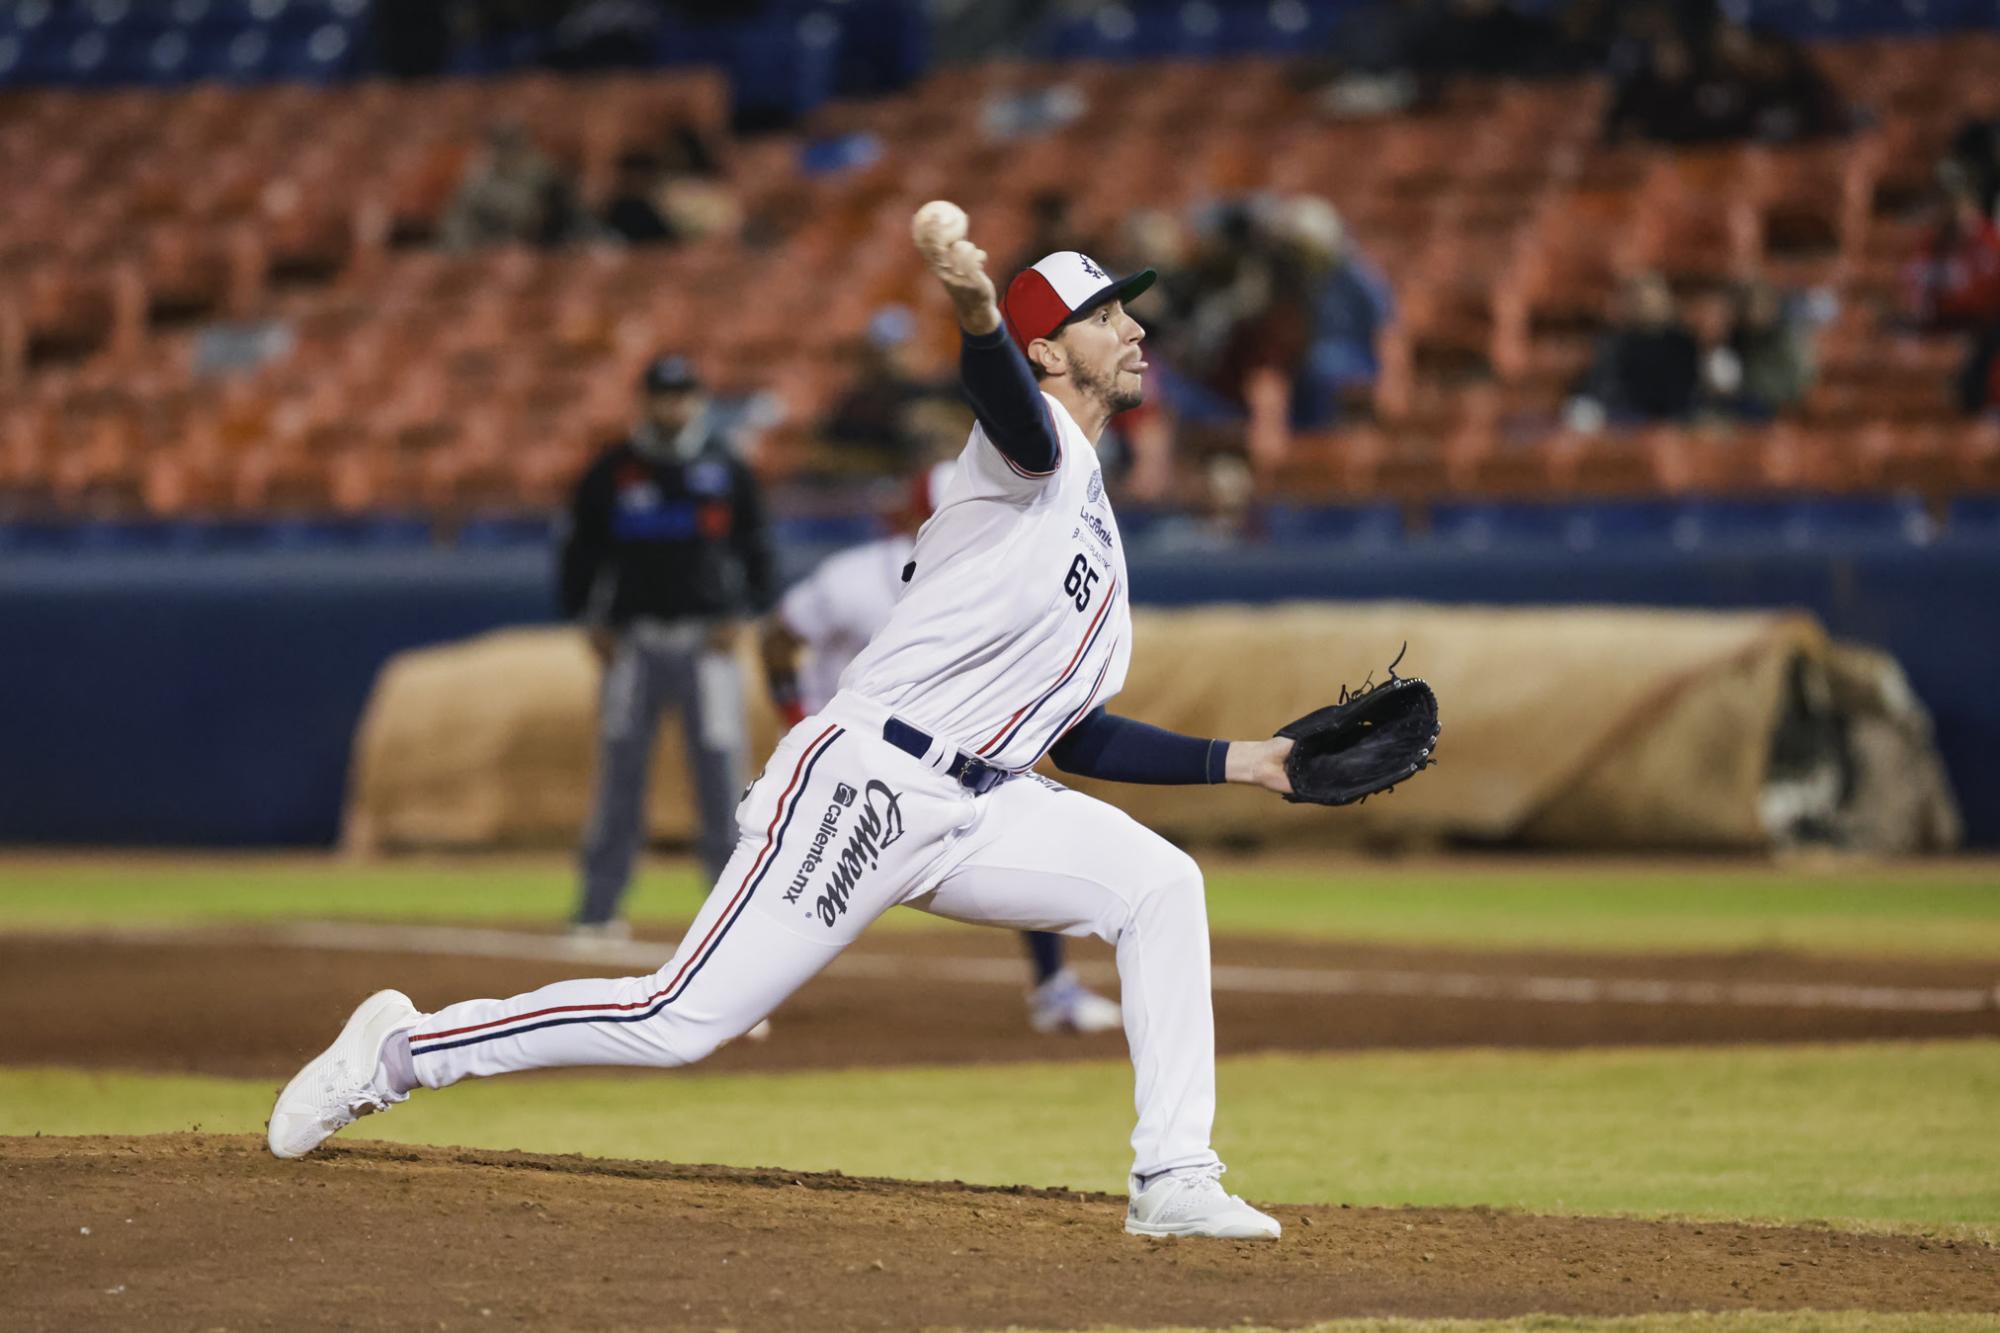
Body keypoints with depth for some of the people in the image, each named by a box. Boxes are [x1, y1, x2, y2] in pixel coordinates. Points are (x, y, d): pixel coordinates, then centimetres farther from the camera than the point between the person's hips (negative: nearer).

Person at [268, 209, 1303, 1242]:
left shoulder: (1092, 526, 24)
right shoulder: (1036, 446, -2)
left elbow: (1073, 737, 25)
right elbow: (1005, 396, -31)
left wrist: (1235, 761, 21)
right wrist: (976, 311, -54)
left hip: (975, 807, 8)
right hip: (865, 780, -8)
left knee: (1160, 885, -7)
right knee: (683, 1020, -12)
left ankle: (1174, 1183, -7)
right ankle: (403, 1049, 3)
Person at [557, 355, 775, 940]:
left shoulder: (728, 471, 6)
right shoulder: (612, 472, 6)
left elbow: (756, 550, 11)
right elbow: (581, 549, 10)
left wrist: (740, 615, -1)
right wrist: (591, 622, 1)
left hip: (706, 642, 0)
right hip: (634, 643, 0)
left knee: (721, 770, -4)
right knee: (620, 772, 0)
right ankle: (598, 907, 4)